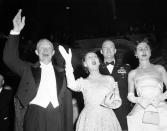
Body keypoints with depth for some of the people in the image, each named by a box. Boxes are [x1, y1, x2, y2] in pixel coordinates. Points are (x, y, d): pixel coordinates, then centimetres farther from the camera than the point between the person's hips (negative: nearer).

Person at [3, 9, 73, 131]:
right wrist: (16, 31, -16)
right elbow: (10, 58, -7)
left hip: (57, 119, 2)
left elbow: (67, 100, 9)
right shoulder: (28, 69, 8)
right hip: (35, 116, -1)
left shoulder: (61, 73, 12)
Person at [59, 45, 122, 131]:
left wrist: (109, 103, -14)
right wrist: (68, 62, -22)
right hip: (89, 120, -1)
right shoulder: (83, 82, 6)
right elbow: (72, 85, -16)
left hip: (108, 119, 1)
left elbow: (118, 101, 8)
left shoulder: (109, 79, 8)